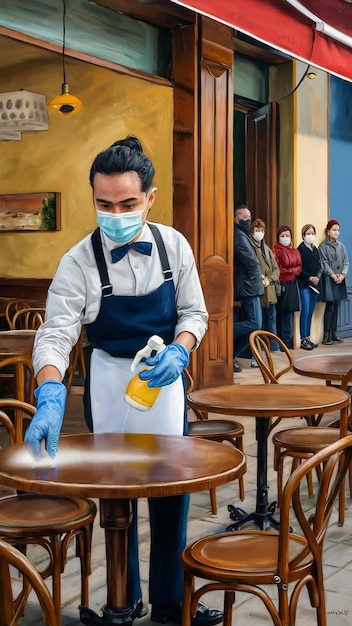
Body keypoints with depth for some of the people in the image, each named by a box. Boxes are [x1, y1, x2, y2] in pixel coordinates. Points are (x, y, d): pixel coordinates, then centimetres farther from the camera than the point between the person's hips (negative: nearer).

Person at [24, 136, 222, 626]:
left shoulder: (174, 246, -8)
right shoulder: (79, 262, -16)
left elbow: (194, 312, 2)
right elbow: (56, 334, -23)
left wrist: (179, 352, -19)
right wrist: (50, 398, -39)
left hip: (164, 376, 2)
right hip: (110, 380, -2)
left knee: (173, 490, 8)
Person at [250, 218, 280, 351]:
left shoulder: (267, 249, 16)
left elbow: (276, 269, 14)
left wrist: (269, 279, -4)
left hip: (269, 290, 7)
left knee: (271, 318, 12)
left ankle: (273, 346, 20)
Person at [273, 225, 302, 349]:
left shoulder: (295, 251, 14)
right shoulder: (276, 251, -5)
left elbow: (299, 268, 11)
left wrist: (290, 271, -7)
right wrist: (291, 271, -8)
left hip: (292, 285, 5)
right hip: (281, 285, -5)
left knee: (289, 312, 6)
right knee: (281, 313, -4)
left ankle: (288, 341, 12)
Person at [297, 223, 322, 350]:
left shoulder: (315, 249, 14)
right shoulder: (300, 249, -6)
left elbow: (319, 266, 13)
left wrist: (318, 277, -4)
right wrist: (309, 278, -17)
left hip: (315, 285, 6)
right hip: (304, 285, -6)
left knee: (310, 312, 10)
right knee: (305, 311, -8)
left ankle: (308, 338, 15)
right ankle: (303, 340, -4)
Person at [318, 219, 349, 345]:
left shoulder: (341, 246, 11)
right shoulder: (323, 246, -3)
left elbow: (346, 262, 8)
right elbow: (324, 263, -9)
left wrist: (342, 275, -8)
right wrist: (333, 275, -16)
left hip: (340, 280, 5)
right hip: (328, 280, -5)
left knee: (336, 307, 8)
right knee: (330, 307, -8)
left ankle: (333, 332, 15)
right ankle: (326, 335, -5)